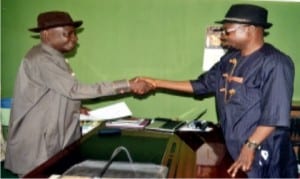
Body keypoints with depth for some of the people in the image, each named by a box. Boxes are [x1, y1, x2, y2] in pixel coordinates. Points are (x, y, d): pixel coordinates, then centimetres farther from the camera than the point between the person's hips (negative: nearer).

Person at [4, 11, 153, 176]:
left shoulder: (53, 58, 12)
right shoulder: (41, 59, -19)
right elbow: (74, 90, -26)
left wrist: (76, 109, 6)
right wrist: (127, 86, -27)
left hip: (51, 141, 9)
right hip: (36, 146, -9)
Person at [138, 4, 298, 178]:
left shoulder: (274, 63, -16)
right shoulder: (230, 59, 9)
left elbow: (276, 113, -20)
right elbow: (203, 84, 14)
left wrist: (250, 147, -23)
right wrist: (157, 83, 10)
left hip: (262, 152, -7)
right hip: (233, 148, 7)